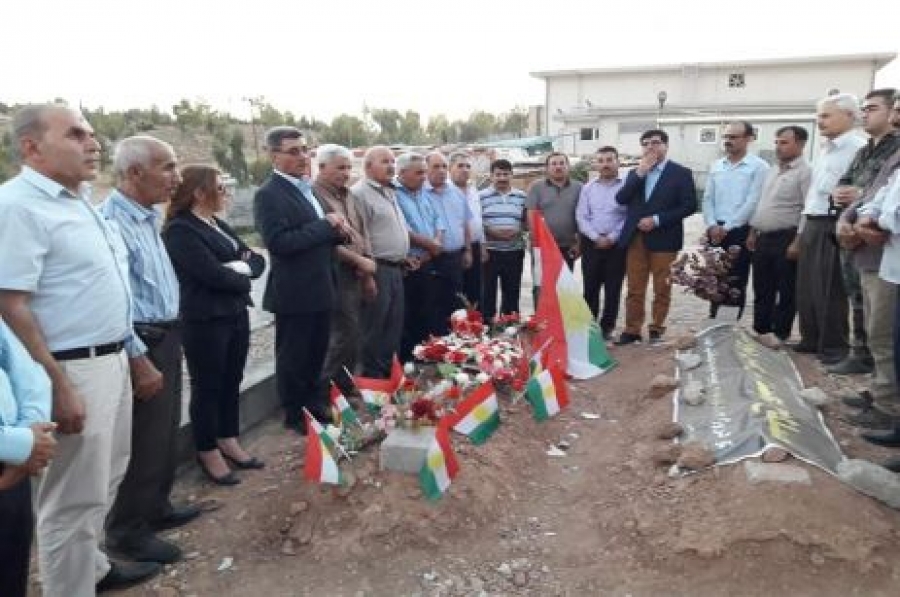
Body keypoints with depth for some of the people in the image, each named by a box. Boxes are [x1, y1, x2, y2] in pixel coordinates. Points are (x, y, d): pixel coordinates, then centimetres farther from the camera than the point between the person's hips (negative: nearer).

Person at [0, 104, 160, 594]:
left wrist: (132, 356, 19)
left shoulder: (79, 201, 12)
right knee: (76, 496, 4)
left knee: (105, 479, 23)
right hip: (74, 370, -9)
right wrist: (57, 386, -24)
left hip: (111, 360, 10)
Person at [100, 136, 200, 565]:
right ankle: (126, 532, 22)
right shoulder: (112, 222, -21)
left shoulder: (146, 217, 10)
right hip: (143, 343, -10)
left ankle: (155, 507, 39)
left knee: (164, 431, 21)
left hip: (165, 338, 10)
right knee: (144, 439, 4)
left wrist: (169, 337, 17)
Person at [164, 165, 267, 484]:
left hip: (236, 314, 8)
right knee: (207, 386, 5)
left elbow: (257, 260, 8)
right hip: (205, 321, -8)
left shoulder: (219, 225, 13)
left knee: (232, 381, 15)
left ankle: (229, 441, 30)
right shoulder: (180, 230, -14)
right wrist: (242, 279, -4)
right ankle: (208, 452, 20)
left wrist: (242, 267, -13)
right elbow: (214, 274, -22)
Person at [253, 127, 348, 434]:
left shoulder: (305, 188, 12)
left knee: (316, 353, 20)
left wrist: (337, 230, -4)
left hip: (319, 289, 8)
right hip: (295, 293, -8)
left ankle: (315, 405, 37)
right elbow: (278, 242, -26)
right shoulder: (269, 194, -16)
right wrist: (325, 225, -22)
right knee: (293, 358, 9)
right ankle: (296, 416, 24)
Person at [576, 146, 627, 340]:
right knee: (590, 287, 4)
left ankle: (607, 327, 13)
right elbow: (581, 216, 4)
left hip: (617, 244, -2)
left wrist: (611, 238, -12)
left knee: (613, 288, 3)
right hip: (591, 243, 2)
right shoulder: (588, 188, 10)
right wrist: (596, 238, -8)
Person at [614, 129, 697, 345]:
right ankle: (632, 330, 9)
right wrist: (639, 173, -6)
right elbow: (621, 199, 2)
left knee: (662, 289, 3)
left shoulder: (681, 173, 2)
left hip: (663, 239, -3)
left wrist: (657, 220, -14)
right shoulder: (634, 173, 16)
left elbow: (689, 205, -6)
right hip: (635, 238, 3)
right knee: (634, 289, 4)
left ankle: (657, 329, 14)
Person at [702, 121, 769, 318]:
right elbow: (708, 199, 9)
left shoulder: (759, 166, -6)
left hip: (741, 231, -5)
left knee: (736, 283, 2)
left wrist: (727, 228, -14)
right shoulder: (716, 166, 11)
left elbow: (752, 202, -12)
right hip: (715, 231, 5)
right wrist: (712, 225, -5)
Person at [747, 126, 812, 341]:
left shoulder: (805, 172, -9)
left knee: (785, 292, 3)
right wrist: (753, 232, 16)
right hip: (763, 238, 8)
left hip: (787, 239, -8)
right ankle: (760, 331, 23)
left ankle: (780, 335, 11)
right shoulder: (772, 171, 17)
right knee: (761, 290, 13)